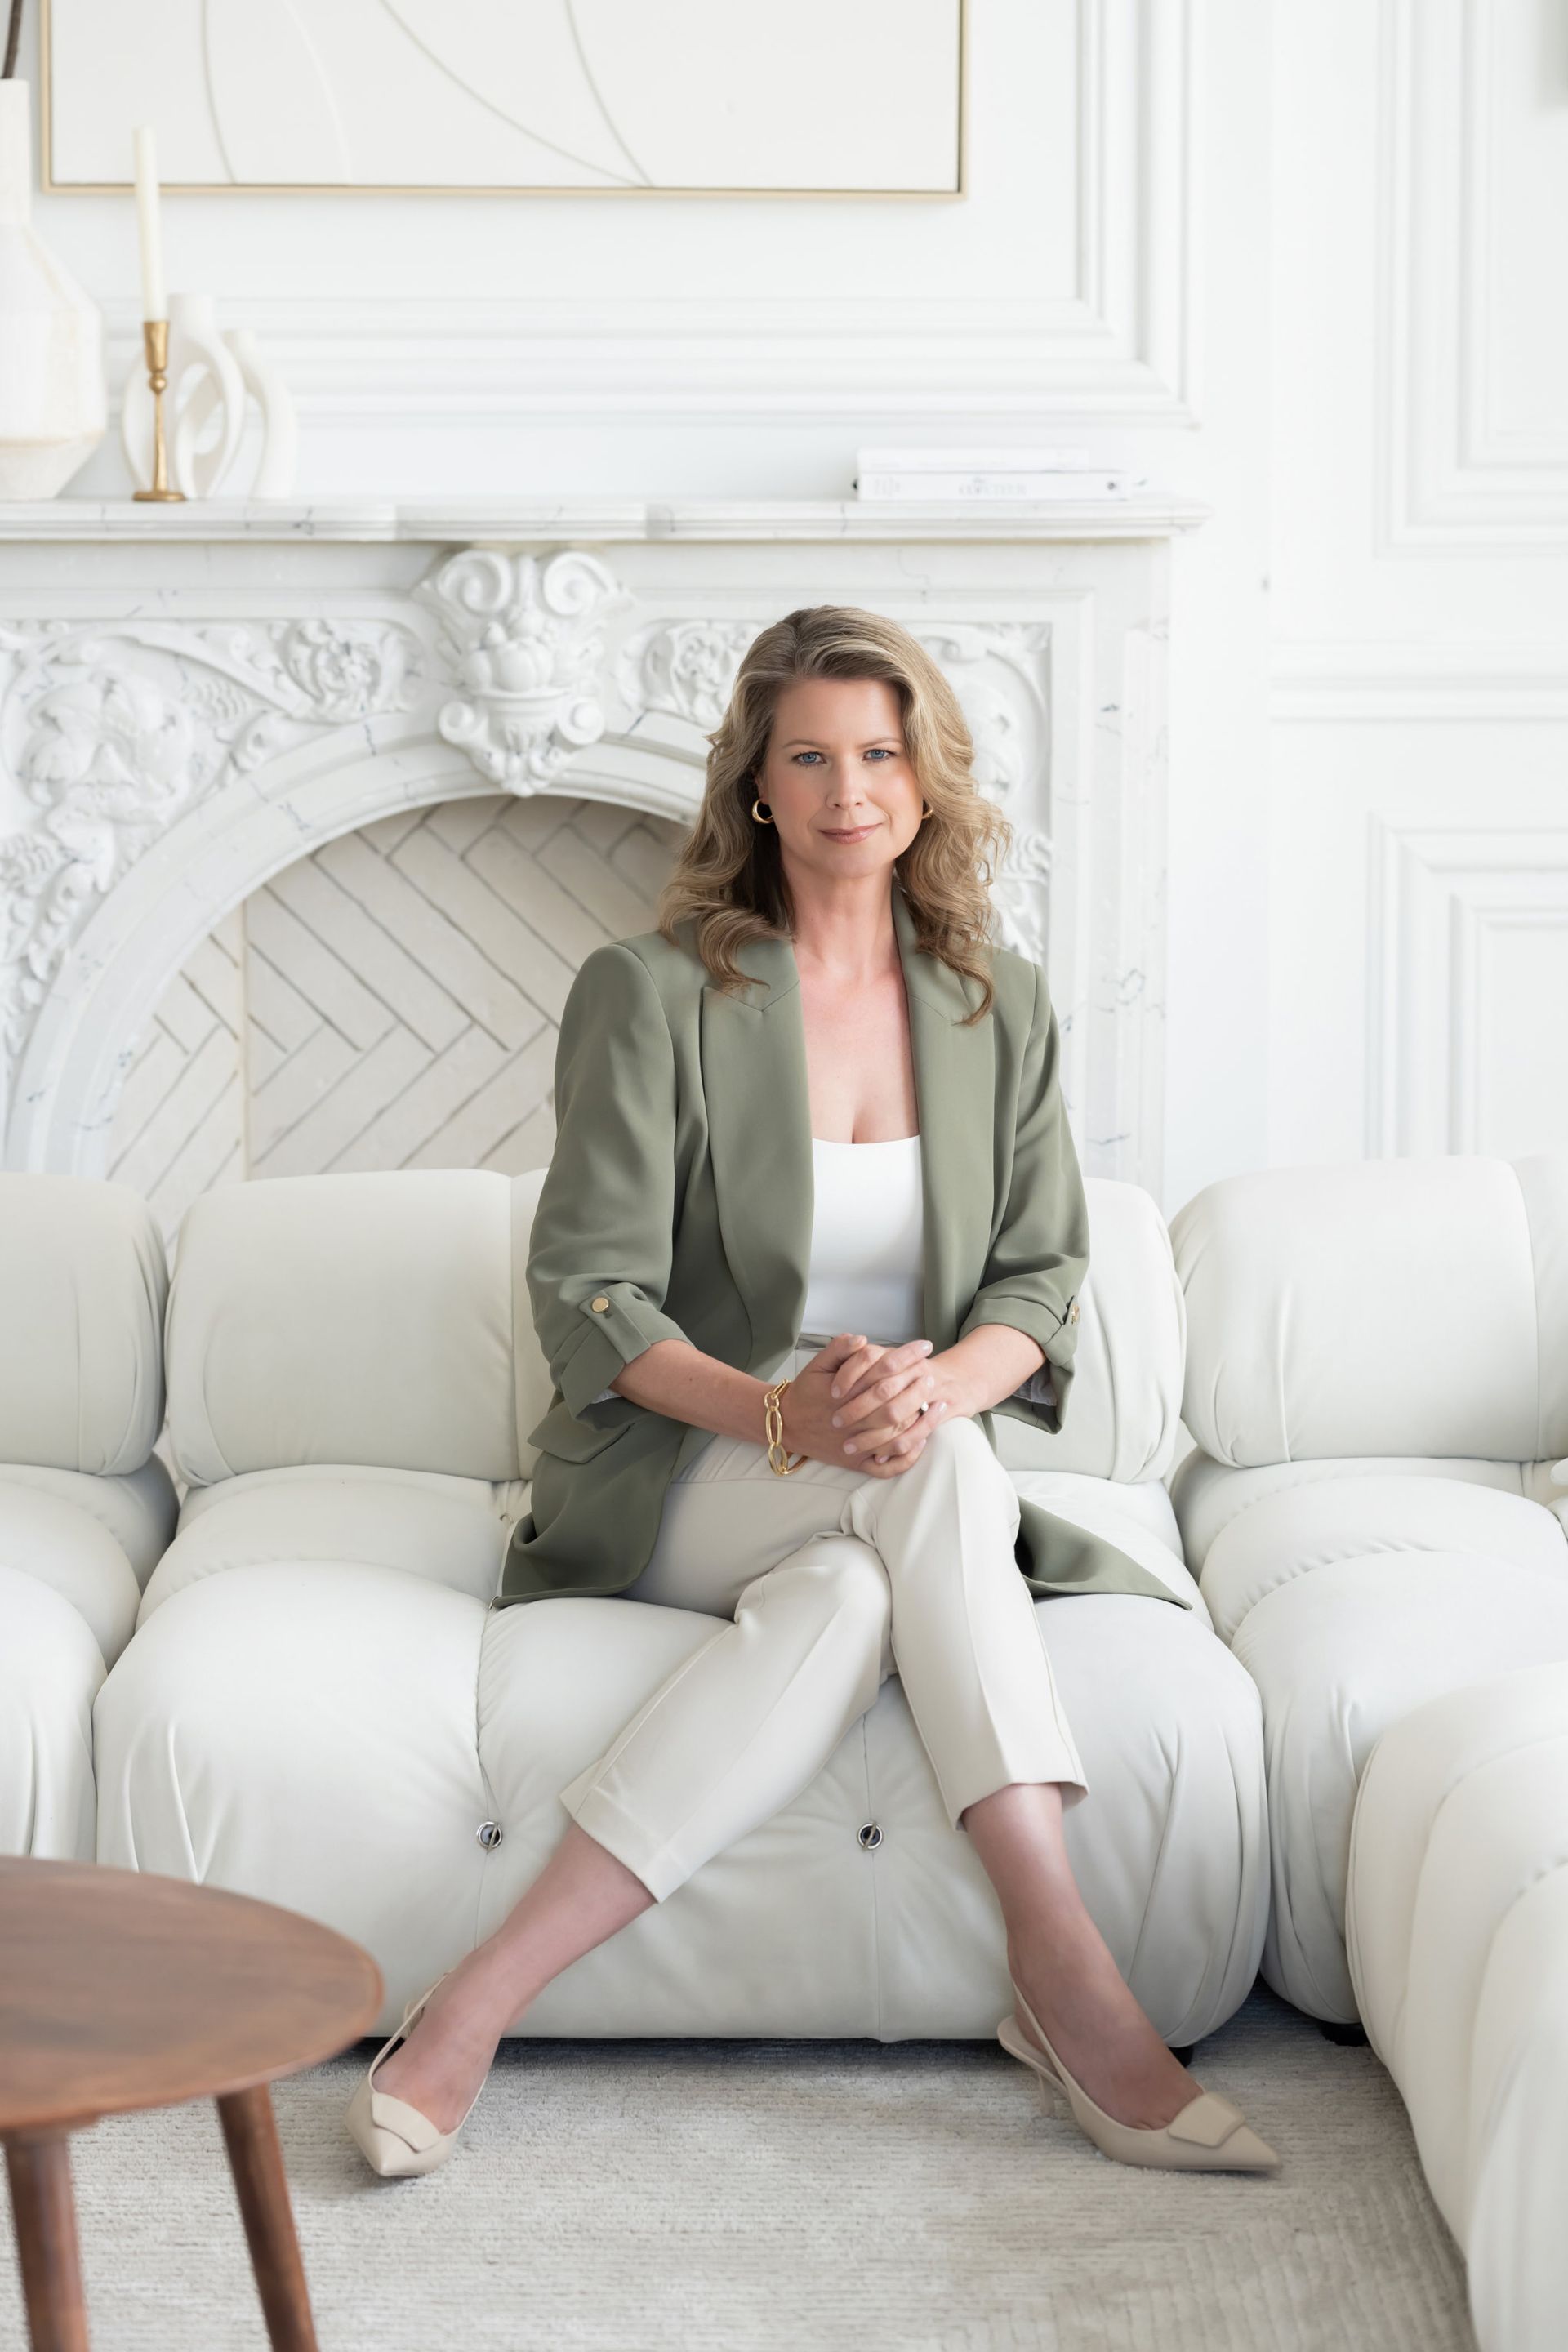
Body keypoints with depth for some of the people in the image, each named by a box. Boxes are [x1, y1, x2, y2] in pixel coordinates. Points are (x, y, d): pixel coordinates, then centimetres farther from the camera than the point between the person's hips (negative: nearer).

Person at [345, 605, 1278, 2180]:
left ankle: (490, 1993, -38)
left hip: (919, 1462, 3)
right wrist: (780, 1411, -27)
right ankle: (1067, 1977, -40)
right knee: (929, 1475, -35)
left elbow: (1040, 1280, 5)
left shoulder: (998, 1007, 9)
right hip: (669, 1478, -3)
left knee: (849, 1596, -35)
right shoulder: (651, 994, -3)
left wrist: (934, 1381, -20)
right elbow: (587, 1296, -8)